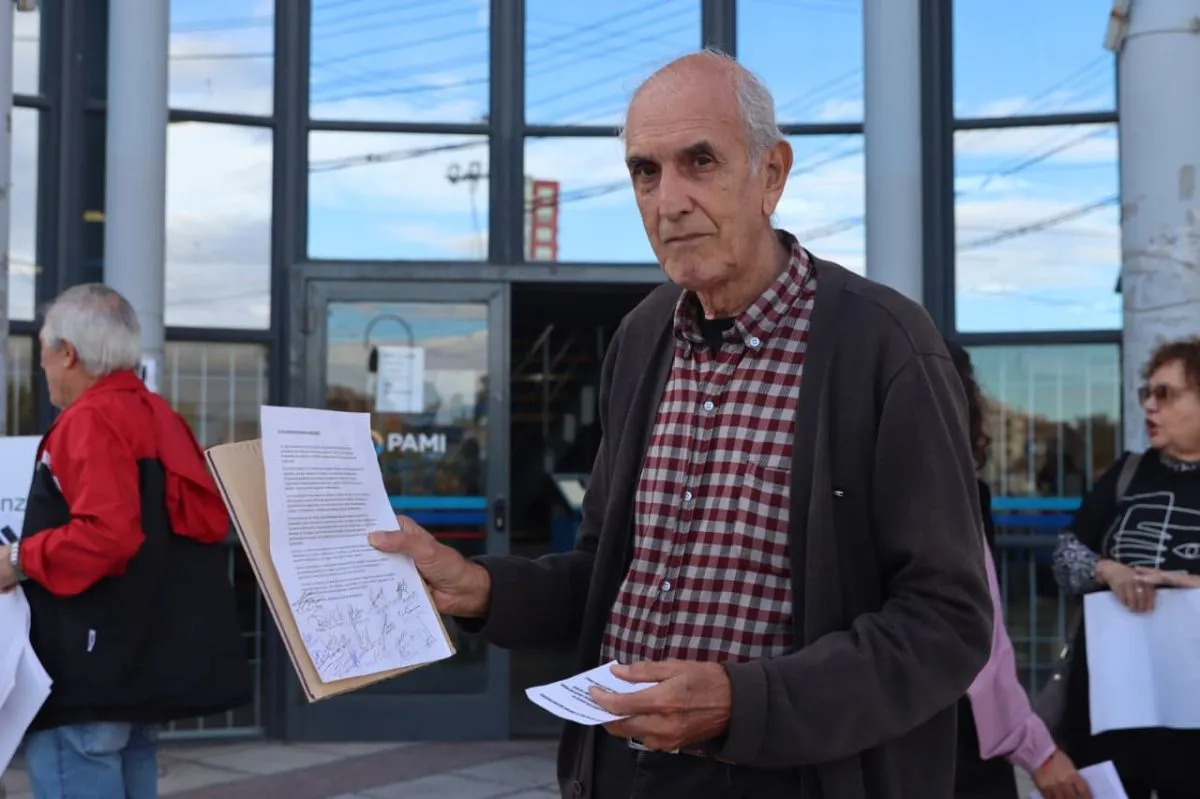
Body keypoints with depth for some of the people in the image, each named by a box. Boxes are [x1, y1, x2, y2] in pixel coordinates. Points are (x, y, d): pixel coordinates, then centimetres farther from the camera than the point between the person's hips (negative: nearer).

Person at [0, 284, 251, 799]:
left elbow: (105, 534, -28)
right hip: (143, 661, 10)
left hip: (90, 674, -10)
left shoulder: (91, 420, -15)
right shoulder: (160, 417, 14)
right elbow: (206, 520, 17)